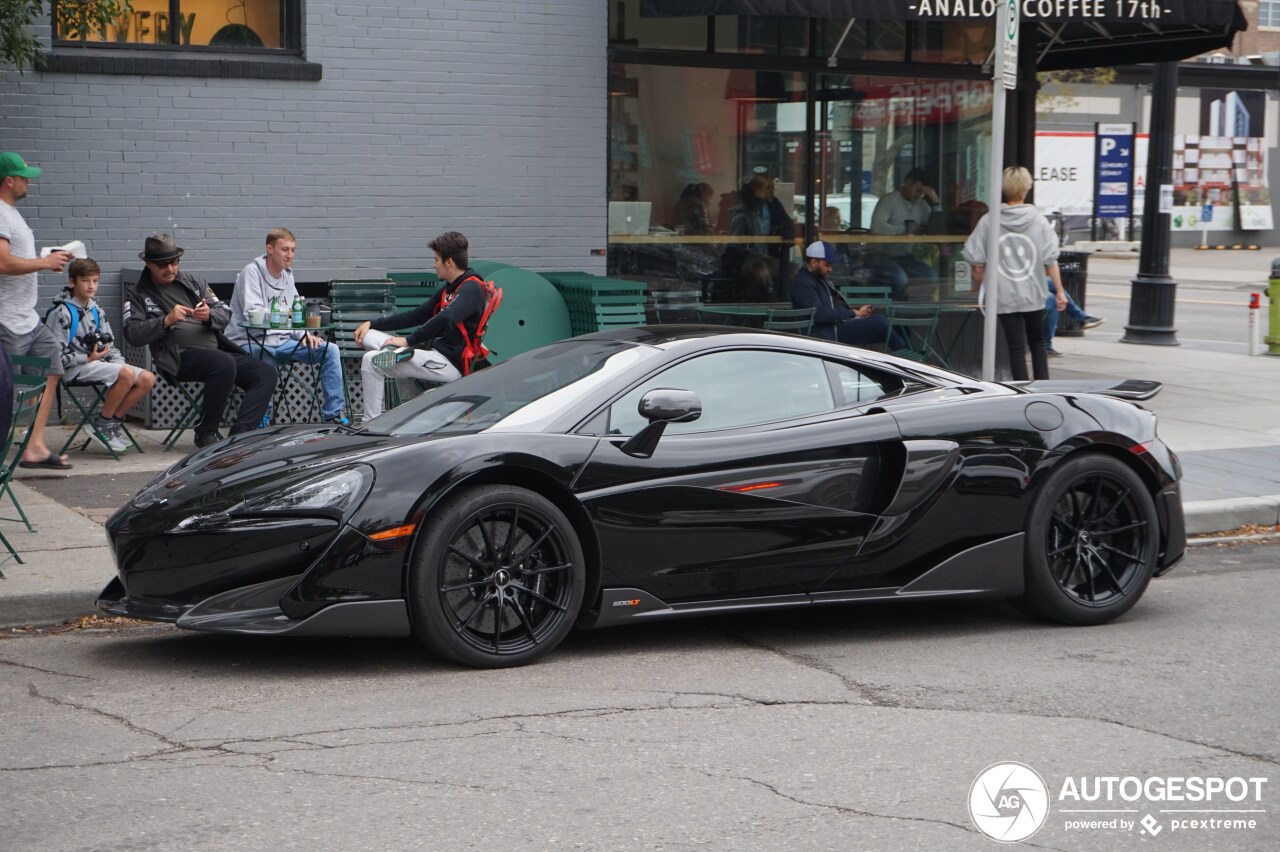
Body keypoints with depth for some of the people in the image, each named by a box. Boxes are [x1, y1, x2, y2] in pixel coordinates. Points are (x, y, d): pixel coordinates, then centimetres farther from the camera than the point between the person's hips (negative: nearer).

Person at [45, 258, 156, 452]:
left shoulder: (97, 311, 16)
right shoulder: (62, 312, -10)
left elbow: (109, 345, 19)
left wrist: (118, 362, 0)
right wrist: (87, 359, -17)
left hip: (98, 362, 8)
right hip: (75, 369, -8)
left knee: (147, 379, -8)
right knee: (126, 374, -31)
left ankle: (113, 419, 2)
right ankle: (103, 422, -14)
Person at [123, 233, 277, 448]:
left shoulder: (193, 282, 23)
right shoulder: (138, 294, 11)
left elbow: (225, 313, 17)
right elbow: (132, 334, -4)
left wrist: (209, 315, -7)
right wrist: (166, 321, -17)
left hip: (216, 348, 6)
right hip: (181, 357, -6)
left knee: (266, 373, -15)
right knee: (224, 364, -36)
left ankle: (239, 434, -23)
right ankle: (206, 432, -21)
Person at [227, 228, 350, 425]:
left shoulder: (287, 275, 16)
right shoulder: (251, 272, -7)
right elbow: (252, 314, -18)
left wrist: (304, 334, -2)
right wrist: (287, 313, -28)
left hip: (282, 342, 7)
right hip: (252, 342, -7)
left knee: (330, 350, -8)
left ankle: (332, 414, -4)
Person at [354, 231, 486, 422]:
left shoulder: (471, 289, -11)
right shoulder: (448, 289, 20)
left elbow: (445, 320, -28)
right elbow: (416, 316, 23)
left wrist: (409, 341, -21)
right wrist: (372, 324, 17)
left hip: (449, 363, -10)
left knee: (371, 361, -17)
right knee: (367, 335, 8)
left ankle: (371, 422, -14)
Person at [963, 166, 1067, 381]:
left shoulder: (989, 221, -7)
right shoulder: (1039, 220, -4)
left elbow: (974, 257, -6)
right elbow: (1050, 260, -5)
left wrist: (978, 273, 15)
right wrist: (1059, 291, 1)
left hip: (1004, 296, -1)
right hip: (1033, 295, 2)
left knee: (1016, 347, 2)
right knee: (1037, 342, 18)